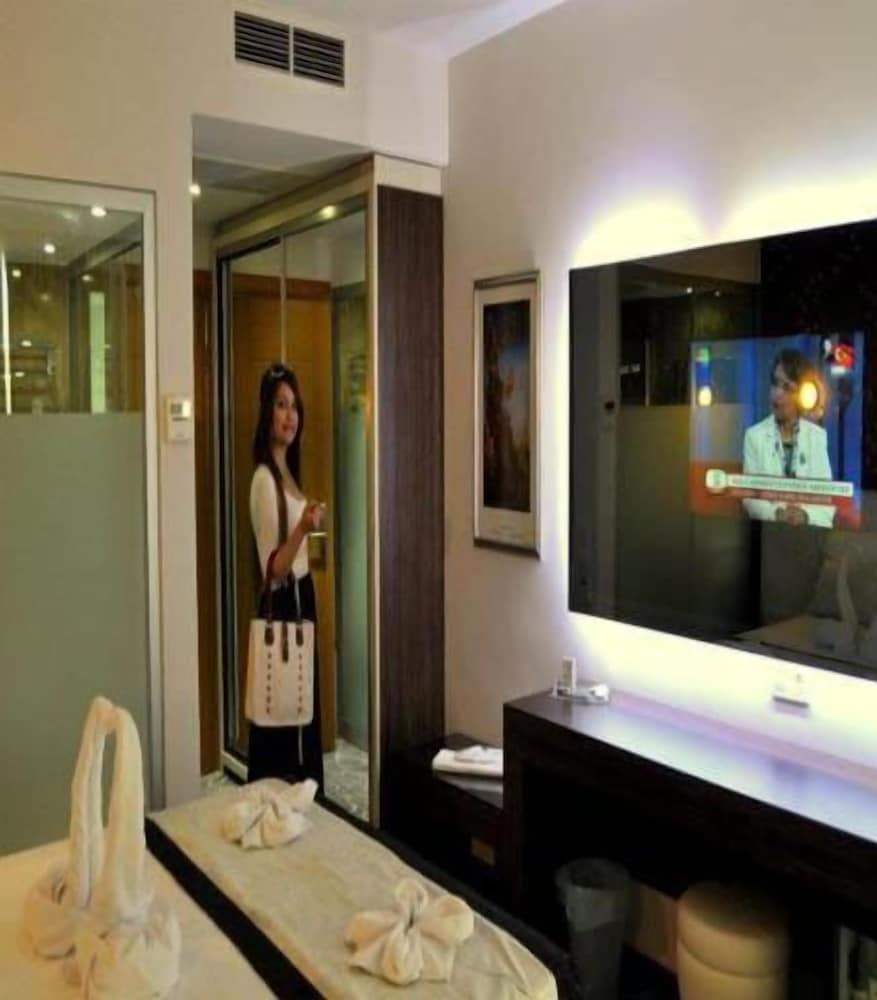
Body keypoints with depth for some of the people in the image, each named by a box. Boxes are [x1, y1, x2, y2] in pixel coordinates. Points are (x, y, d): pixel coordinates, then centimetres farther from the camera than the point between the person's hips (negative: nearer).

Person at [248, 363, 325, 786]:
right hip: (281, 609, -10)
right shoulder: (264, 479, -17)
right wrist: (303, 529, -35)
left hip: (303, 600, 10)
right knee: (283, 723, -1)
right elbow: (273, 570, -23)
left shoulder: (288, 471, 11)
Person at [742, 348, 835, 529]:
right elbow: (749, 495, -5)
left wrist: (806, 515, -18)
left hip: (811, 530, 1)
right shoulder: (754, 435, 3)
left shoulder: (818, 436, 6)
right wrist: (776, 513, -21)